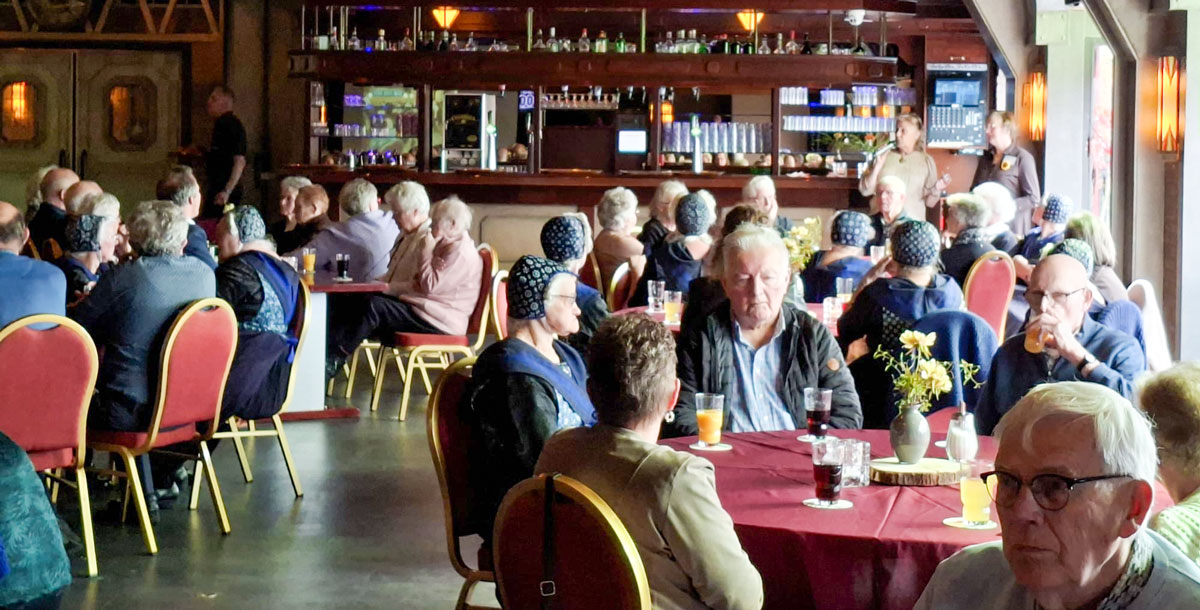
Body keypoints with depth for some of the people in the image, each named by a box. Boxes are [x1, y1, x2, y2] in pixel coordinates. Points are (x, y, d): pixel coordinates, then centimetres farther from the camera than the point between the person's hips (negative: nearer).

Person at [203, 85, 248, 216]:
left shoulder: (233, 125, -14)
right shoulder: (220, 124, 17)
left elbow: (240, 161, -21)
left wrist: (227, 191, -26)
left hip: (226, 192, -10)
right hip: (215, 190, 10)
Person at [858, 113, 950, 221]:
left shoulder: (927, 161, 4)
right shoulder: (884, 156, 6)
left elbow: (929, 202, 6)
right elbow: (865, 190, 4)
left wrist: (936, 190, -14)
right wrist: (877, 167, -8)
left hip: (912, 222, -1)